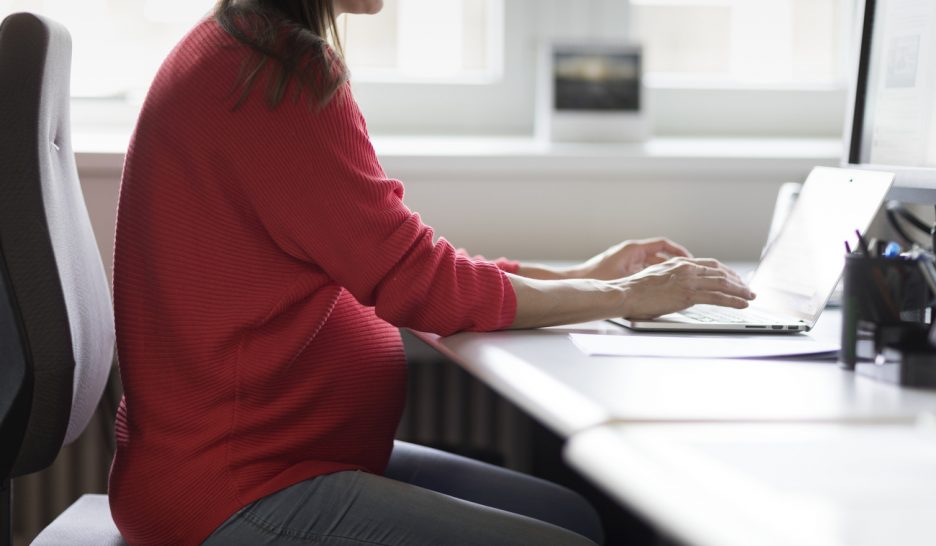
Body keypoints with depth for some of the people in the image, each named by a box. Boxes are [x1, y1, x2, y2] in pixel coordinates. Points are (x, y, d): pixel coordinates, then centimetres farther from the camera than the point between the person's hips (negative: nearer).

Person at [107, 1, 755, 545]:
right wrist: (626, 296, -4)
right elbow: (418, 285, -15)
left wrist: (579, 277, 14)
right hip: (236, 491, -10)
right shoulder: (278, 74, -19)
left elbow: (391, 257, 15)